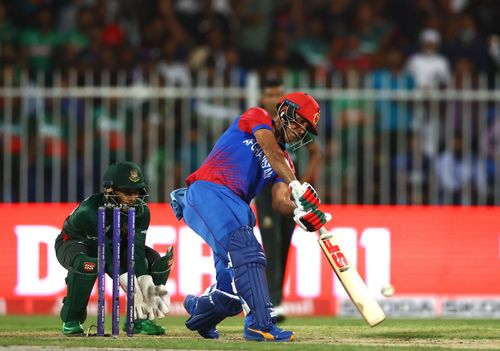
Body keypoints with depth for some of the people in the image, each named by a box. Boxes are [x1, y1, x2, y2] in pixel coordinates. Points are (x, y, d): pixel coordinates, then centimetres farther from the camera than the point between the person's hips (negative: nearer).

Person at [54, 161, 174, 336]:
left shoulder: (141, 211, -20)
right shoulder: (90, 211, -37)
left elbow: (137, 252, -25)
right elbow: (107, 259, -38)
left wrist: (148, 287, -40)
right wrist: (133, 290, -45)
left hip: (115, 245, 6)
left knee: (158, 262, -15)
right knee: (88, 264, -42)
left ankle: (139, 318, -2)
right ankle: (71, 321, -21)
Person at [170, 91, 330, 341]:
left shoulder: (284, 162, 25)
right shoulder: (257, 117, 9)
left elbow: (279, 202, 8)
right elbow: (272, 153, -11)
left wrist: (299, 211, -15)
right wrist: (298, 187, -24)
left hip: (236, 210, 8)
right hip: (206, 191, -7)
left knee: (233, 291, -2)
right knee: (246, 247, -31)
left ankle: (199, 309, 31)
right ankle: (261, 323, -42)